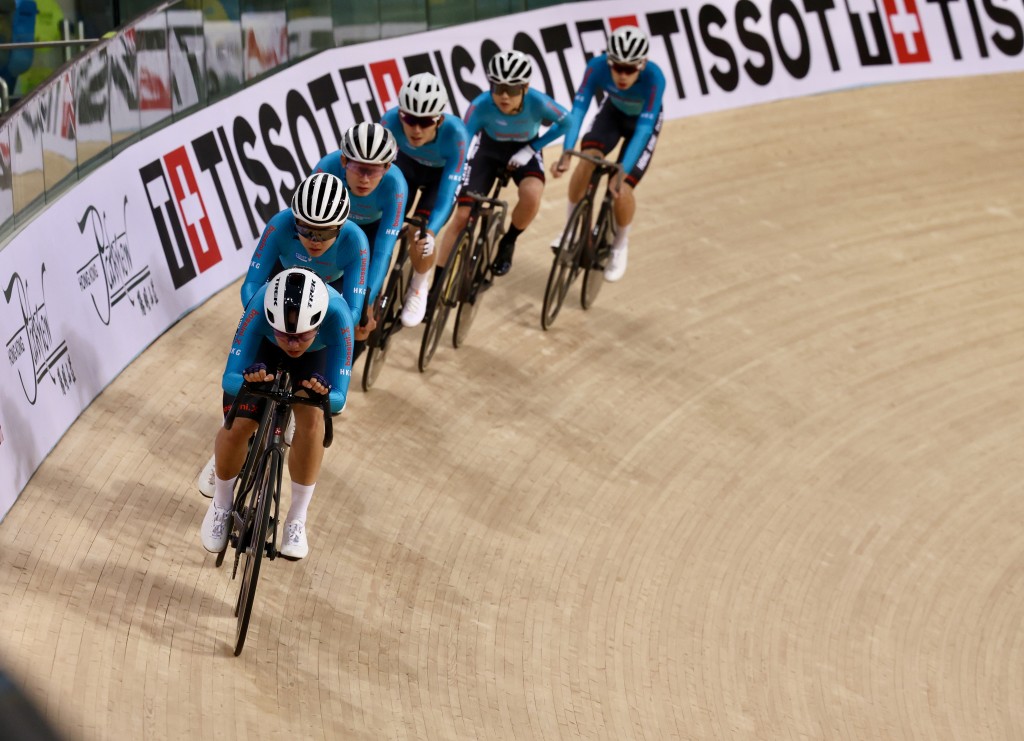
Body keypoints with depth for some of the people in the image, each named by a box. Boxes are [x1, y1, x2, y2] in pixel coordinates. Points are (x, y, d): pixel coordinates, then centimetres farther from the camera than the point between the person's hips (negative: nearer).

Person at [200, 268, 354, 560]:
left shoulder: (336, 313, -43)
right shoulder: (261, 306, -43)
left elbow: (338, 399, -37)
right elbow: (229, 379, -39)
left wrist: (323, 394, -60)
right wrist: (249, 381, -61)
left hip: (314, 355, 0)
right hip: (263, 346, 0)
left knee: (311, 420, -22)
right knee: (237, 425, -14)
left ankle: (297, 519, -1)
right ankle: (221, 505, 17)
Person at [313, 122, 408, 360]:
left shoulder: (394, 185, -41)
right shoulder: (328, 168, -40)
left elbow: (383, 251, -41)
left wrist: (365, 303, -48)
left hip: (375, 227, -1)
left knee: (362, 315, -9)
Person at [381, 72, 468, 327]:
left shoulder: (454, 133, -40)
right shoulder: (391, 122, -36)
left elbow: (447, 194, -41)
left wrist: (430, 233, -56)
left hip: (444, 172, -2)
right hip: (408, 165, 2)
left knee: (420, 240, -19)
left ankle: (419, 290, 11)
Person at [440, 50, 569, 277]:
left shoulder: (537, 102, -33)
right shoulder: (481, 105, -35)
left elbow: (566, 122, -14)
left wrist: (531, 149, -17)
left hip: (523, 152, 0)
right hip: (489, 149, 0)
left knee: (531, 196, -30)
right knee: (462, 216, -11)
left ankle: (508, 244, 2)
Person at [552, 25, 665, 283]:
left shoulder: (654, 78, -39)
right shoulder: (597, 67, -33)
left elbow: (643, 129, -42)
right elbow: (578, 109, -37)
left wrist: (622, 173, -52)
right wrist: (566, 153, -50)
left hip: (644, 120, -2)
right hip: (613, 112, 2)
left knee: (622, 188, -16)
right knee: (587, 159, -26)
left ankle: (620, 245, 15)